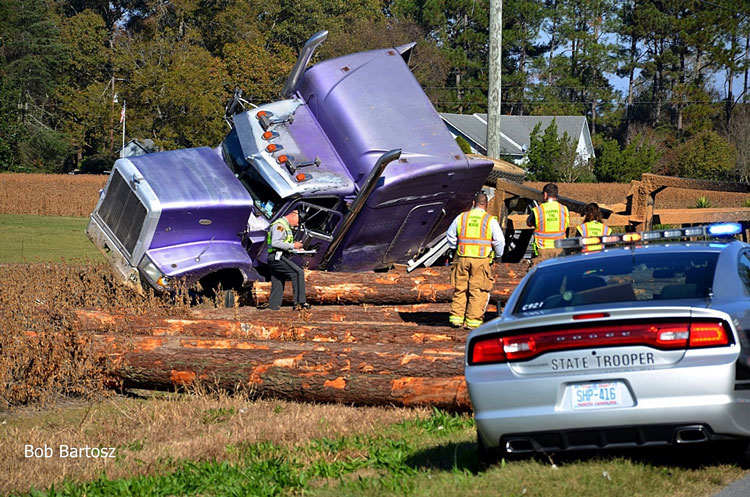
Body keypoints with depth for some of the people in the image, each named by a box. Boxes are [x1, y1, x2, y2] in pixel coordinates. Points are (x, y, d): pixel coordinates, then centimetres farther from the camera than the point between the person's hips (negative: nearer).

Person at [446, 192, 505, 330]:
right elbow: (499, 240, -3)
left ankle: (456, 317, 9)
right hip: (481, 260, -3)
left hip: (462, 258, 3)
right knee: (478, 291, 1)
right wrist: (498, 255, 14)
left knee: (460, 289, 11)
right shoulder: (490, 220, -2)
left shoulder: (461, 217, 7)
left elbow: (450, 236, 15)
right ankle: (473, 320, -3)